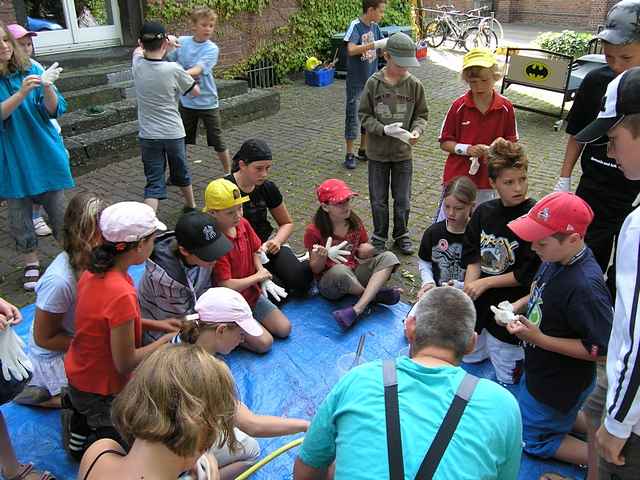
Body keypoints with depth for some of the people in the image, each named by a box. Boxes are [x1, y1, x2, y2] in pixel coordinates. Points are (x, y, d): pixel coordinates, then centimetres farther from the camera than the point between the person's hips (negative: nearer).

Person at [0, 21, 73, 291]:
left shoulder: (30, 69, -1)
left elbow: (54, 111, -6)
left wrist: (47, 88, -25)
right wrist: (22, 93, -32)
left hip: (45, 154, 1)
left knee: (59, 211, 8)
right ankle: (31, 264, 26)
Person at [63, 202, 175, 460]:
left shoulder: (94, 271, -8)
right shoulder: (120, 294, -34)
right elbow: (126, 363, -25)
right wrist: (167, 339, -13)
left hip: (80, 371, 8)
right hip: (100, 390, -8)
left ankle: (81, 420, 18)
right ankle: (88, 447, 6)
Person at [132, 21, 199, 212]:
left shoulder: (137, 65, -5)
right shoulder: (174, 69, -15)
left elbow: (139, 50, 21)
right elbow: (196, 91, 2)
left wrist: (163, 45, 22)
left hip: (148, 135, 1)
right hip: (173, 133, -1)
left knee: (154, 183, 1)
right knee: (181, 174, 21)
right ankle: (191, 206, 43)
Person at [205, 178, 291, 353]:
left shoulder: (243, 224, -5)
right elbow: (226, 285, -26)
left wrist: (262, 271, -4)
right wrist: (257, 277, -14)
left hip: (252, 293, 7)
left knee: (284, 329, 2)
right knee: (264, 342, -14)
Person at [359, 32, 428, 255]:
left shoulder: (414, 84, -6)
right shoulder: (374, 83, -10)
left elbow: (421, 115, 3)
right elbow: (365, 116, -6)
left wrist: (416, 130, -18)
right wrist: (385, 129, -21)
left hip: (403, 152, 1)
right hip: (377, 152, -1)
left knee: (403, 199, 13)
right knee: (378, 199, 12)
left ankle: (401, 235, 33)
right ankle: (379, 237, 30)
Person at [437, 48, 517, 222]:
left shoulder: (506, 108, -3)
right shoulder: (459, 106, -6)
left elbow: (511, 142, 6)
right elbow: (444, 142, -1)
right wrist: (467, 149, -17)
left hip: (487, 181, 1)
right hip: (457, 178, -1)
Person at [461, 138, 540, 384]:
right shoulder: (484, 211, -2)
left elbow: (529, 274, -18)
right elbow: (473, 255, 2)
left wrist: (484, 282, -14)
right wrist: (469, 287, -13)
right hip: (478, 302, 6)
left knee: (507, 379, 10)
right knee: (469, 358, 22)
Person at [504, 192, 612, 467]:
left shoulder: (585, 287, -37)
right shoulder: (557, 258, -11)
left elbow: (603, 351, -30)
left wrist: (539, 339, -29)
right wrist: (516, 307, -7)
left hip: (559, 385, -9)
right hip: (542, 370, 9)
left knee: (532, 441, 14)